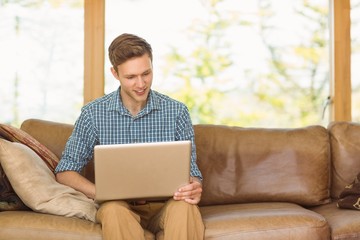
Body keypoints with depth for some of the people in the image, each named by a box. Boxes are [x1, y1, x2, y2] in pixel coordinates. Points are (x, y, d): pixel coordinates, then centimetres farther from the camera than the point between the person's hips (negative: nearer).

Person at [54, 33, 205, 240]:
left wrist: (194, 188, -21)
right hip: (120, 205, 0)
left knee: (185, 207, -34)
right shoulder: (94, 113, 0)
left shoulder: (176, 112, 1)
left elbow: (190, 170, 5)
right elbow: (65, 171, 3)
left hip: (165, 204, 1)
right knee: (114, 210, -36)